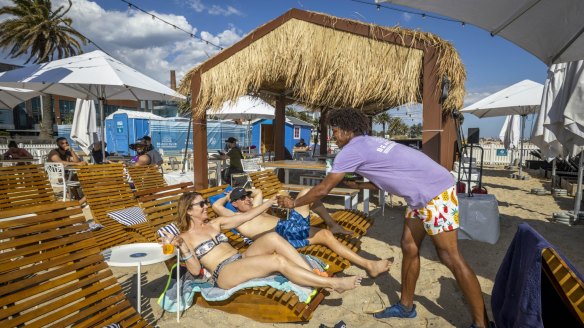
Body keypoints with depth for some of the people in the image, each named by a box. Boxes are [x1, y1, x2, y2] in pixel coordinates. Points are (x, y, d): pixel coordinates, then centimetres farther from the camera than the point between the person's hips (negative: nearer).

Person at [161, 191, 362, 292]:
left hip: (241, 259, 6)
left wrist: (271, 201, 16)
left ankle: (316, 276, -23)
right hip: (224, 273, -6)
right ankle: (332, 283, -22)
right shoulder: (185, 237, 5)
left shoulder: (215, 223, 19)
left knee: (272, 238, -24)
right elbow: (196, 270, -6)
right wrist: (183, 248, -21)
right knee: (278, 261, -27)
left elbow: (246, 217, 17)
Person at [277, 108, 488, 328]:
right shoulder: (368, 144, 14)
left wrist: (294, 203, 4)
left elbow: (323, 189, -8)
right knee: (409, 248, 13)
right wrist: (358, 185, 22)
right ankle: (406, 306, 26)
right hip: (422, 195, 10)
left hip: (436, 193, -10)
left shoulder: (352, 150, -13)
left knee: (449, 256, -4)